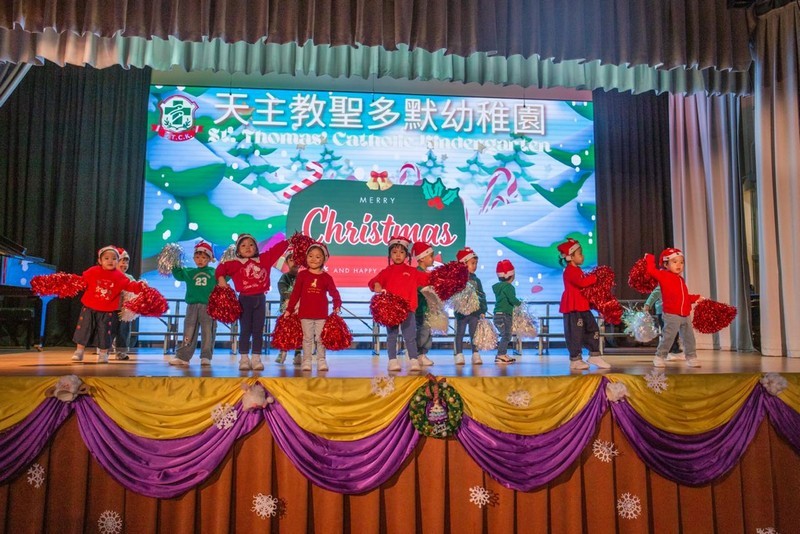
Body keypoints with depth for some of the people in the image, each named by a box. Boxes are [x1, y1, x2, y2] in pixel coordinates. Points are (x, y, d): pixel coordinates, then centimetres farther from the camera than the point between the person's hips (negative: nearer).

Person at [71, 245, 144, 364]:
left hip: (108, 311, 0)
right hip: (89, 308, 0)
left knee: (105, 332, 4)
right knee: (84, 328, 5)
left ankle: (103, 354, 15)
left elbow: (129, 286, -6)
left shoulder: (119, 276, -4)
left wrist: (139, 286, -20)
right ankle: (79, 351, 17)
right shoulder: (92, 271, -4)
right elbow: (81, 281, 6)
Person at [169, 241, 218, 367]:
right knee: (189, 333, 6)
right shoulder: (189, 272, 12)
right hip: (192, 306, 2)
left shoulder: (214, 273, 7)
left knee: (208, 333, 0)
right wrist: (175, 264, -2)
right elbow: (178, 274, 9)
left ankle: (206, 357, 6)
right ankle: (183, 356, 9)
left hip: (208, 306, -2)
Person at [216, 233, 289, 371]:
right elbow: (221, 268, -2)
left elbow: (277, 249, 9)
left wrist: (289, 241, 7)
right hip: (245, 299, -2)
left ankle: (256, 359, 9)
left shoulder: (264, 259, 7)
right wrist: (221, 279, -15)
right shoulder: (236, 263, 0)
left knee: (258, 331, 5)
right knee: (245, 330, 4)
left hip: (260, 299, 2)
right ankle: (244, 359, 9)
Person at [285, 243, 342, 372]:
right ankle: (306, 361, 12)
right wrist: (289, 309, 3)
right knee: (307, 338, 6)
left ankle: (321, 361, 15)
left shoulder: (327, 277, 3)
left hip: (322, 314, 0)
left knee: (321, 338, 6)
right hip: (305, 313, 0)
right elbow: (295, 293, 4)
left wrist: (337, 306, -12)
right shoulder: (302, 275, 2)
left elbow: (334, 292, 4)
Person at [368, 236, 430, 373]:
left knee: (410, 337, 1)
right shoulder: (387, 271, 7)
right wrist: (376, 286, -26)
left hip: (408, 309, 0)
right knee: (391, 336, 7)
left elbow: (428, 278, 11)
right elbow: (375, 281, -5)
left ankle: (414, 360, 4)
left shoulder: (412, 271, 10)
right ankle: (393, 361, 13)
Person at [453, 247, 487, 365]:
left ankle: (475, 355, 14)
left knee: (474, 334, 9)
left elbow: (482, 295, 11)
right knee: (460, 333, 3)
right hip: (462, 311, -5)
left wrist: (483, 310, 6)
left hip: (475, 311, 5)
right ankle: (459, 355, 6)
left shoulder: (476, 280, 11)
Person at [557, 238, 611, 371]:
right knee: (575, 332, -5)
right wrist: (594, 278, -14)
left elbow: (584, 284, 18)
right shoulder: (570, 271, -14)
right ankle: (575, 360, 3)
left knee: (592, 328, 12)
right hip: (573, 307, -10)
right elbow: (582, 282, -26)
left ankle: (594, 355, 20)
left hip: (582, 306, 10)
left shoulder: (577, 270, 18)